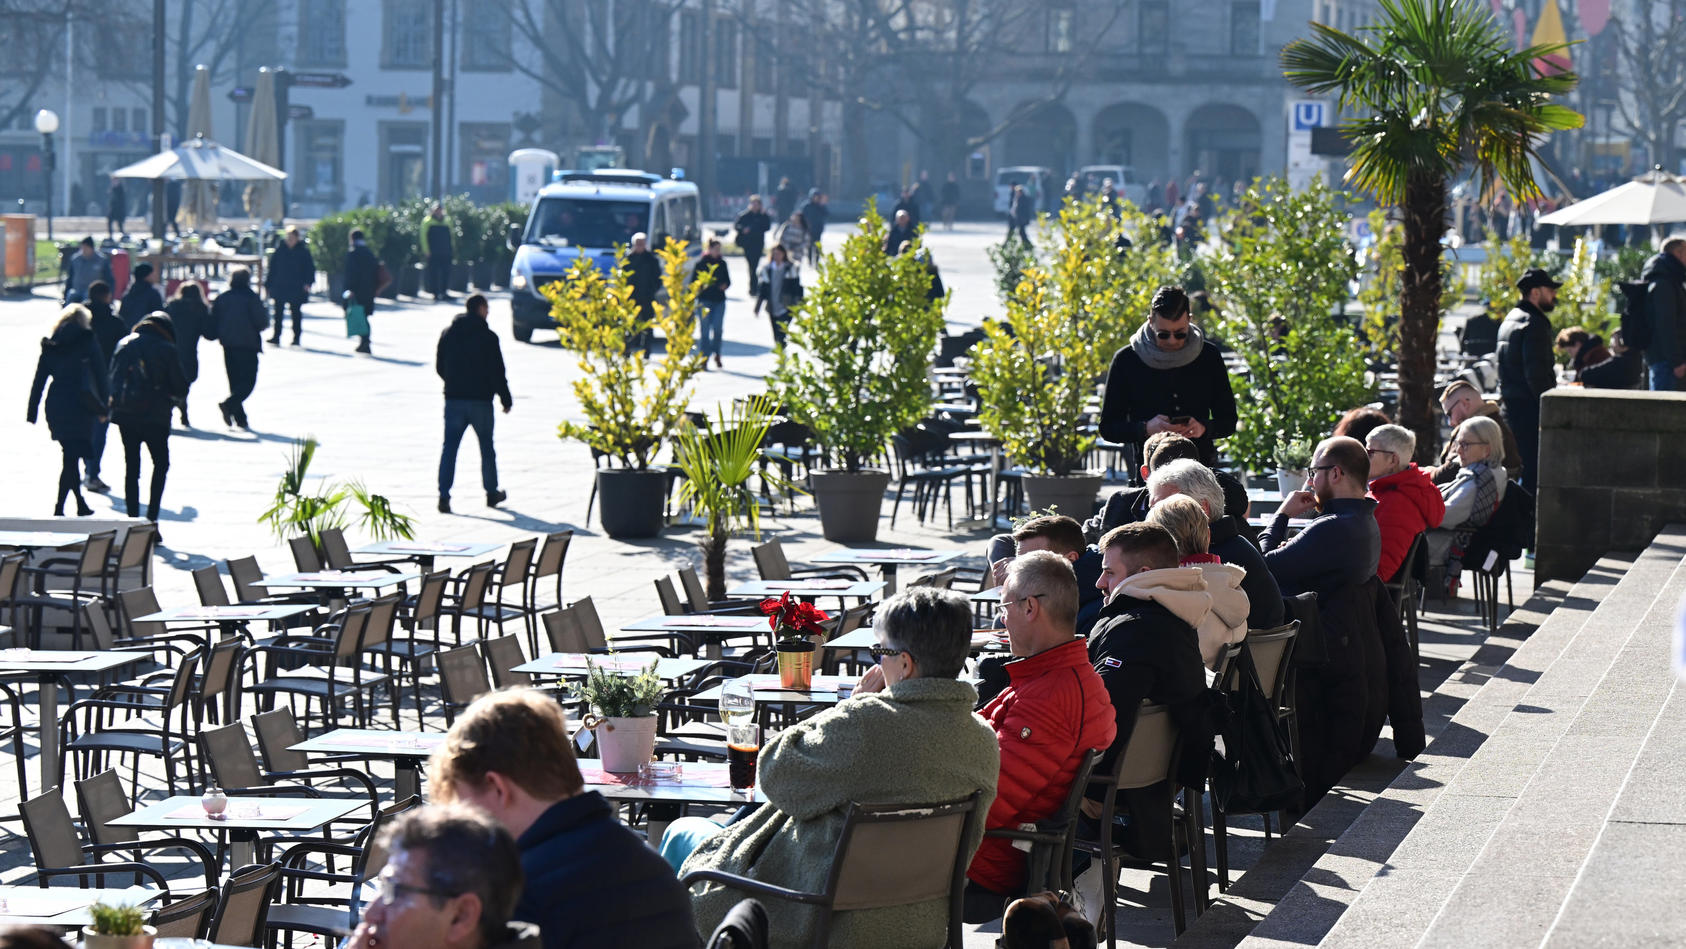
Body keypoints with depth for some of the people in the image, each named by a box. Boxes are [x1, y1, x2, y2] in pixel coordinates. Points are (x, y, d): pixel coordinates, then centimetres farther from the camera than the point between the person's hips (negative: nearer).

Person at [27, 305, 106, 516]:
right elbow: (100, 374, -3)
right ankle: (59, 507, -13)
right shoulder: (87, 340, -1)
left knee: (70, 455, 18)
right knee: (72, 457, -3)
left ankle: (81, 505, 24)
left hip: (55, 406, 4)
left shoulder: (50, 345, 9)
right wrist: (103, 408, 3)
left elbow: (39, 380, 7)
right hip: (80, 407, -4)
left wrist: (32, 413, 7)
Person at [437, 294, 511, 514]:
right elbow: (497, 372, -8)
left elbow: (439, 366, 12)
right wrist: (506, 399, 1)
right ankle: (492, 493, 22)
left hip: (453, 398, 3)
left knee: (449, 446, 1)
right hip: (480, 399, -3)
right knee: (486, 446, 12)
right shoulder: (488, 337, -8)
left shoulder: (448, 333, 6)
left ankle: (444, 494, -11)